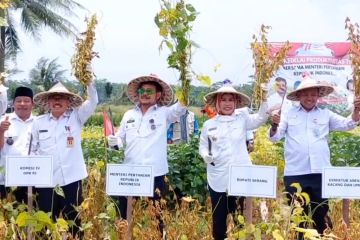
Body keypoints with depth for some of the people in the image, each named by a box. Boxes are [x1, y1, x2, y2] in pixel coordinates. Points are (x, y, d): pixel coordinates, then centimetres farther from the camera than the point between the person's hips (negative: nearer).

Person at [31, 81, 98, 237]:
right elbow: (33, 150, 12)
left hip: (71, 179, -1)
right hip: (46, 181, 1)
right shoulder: (38, 122, 7)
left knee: (73, 221, 7)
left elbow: (92, 102, -9)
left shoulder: (76, 117, 4)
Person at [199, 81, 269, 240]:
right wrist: (206, 155, -10)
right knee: (218, 218, 9)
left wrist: (264, 98, -12)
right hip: (218, 179, 1)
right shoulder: (209, 124, 6)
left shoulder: (242, 119, 6)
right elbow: (202, 147, 11)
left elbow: (261, 118, 2)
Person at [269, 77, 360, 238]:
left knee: (321, 214, 9)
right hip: (295, 174, -1)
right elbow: (275, 137, 1)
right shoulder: (289, 114, 6)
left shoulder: (326, 114, 11)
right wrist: (275, 125, -20)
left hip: (320, 172, 1)